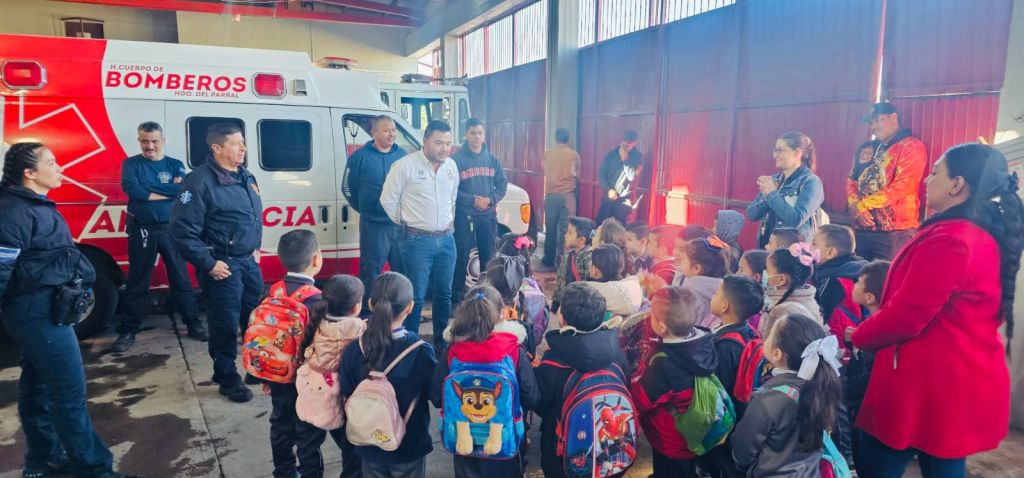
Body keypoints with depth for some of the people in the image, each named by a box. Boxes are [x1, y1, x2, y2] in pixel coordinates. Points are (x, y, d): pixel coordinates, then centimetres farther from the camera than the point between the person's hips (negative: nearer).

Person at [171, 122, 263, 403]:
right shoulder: (200, 181, -17)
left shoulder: (245, 177, 8)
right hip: (224, 265, -7)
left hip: (249, 261, 8)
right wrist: (208, 264, -16)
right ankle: (228, 379, 20)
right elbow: (182, 231, -19)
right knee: (226, 324, 3)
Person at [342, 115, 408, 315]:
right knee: (371, 270, 2)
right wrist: (364, 209, 10)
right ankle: (368, 312, 13)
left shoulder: (402, 155, 8)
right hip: (373, 225, -4)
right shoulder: (360, 157, -4)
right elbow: (348, 187, 4)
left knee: (403, 269, 10)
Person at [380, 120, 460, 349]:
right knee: (416, 296, -3)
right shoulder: (405, 165, -11)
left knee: (444, 294, 13)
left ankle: (441, 341, 27)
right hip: (417, 241, -5)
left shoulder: (452, 166, 7)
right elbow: (388, 200, -3)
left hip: (446, 239, 6)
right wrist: (406, 224, 4)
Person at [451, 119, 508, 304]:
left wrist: (490, 200, -10)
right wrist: (473, 200, -18)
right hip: (464, 216, -4)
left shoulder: (492, 160, 9)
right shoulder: (457, 159, -5)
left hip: (488, 216, 4)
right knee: (462, 258, -1)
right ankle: (457, 298, 7)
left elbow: (502, 185, 8)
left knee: (489, 257, 12)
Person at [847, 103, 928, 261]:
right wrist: (855, 207, -8)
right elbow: (852, 180, 12)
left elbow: (901, 187, -15)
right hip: (862, 229, 6)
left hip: (895, 232, -6)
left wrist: (861, 205, -11)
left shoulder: (911, 147, -5)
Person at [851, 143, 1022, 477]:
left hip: (929, 384, -9)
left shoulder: (948, 239, -22)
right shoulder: (989, 238, 8)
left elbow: (906, 315, -20)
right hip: (965, 382, 9)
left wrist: (859, 336, -2)